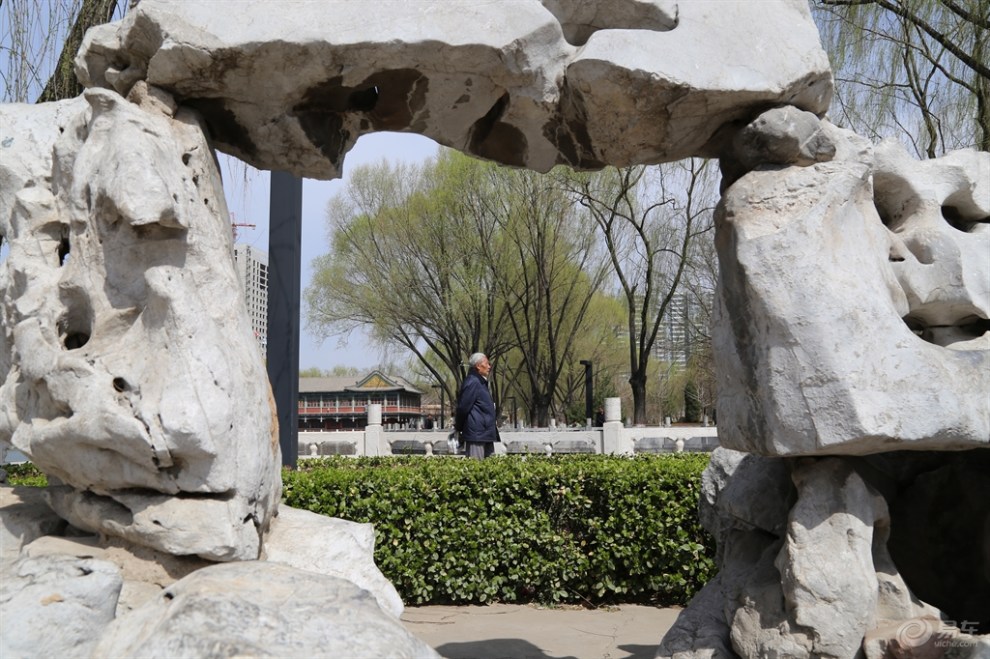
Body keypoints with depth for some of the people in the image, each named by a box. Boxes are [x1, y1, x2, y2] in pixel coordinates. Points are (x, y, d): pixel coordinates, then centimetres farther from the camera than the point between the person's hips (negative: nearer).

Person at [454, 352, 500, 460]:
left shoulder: (481, 382, 18)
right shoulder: (472, 382, -14)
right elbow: (463, 407, -15)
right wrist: (459, 428, -4)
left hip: (485, 435, 10)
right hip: (476, 434, -10)